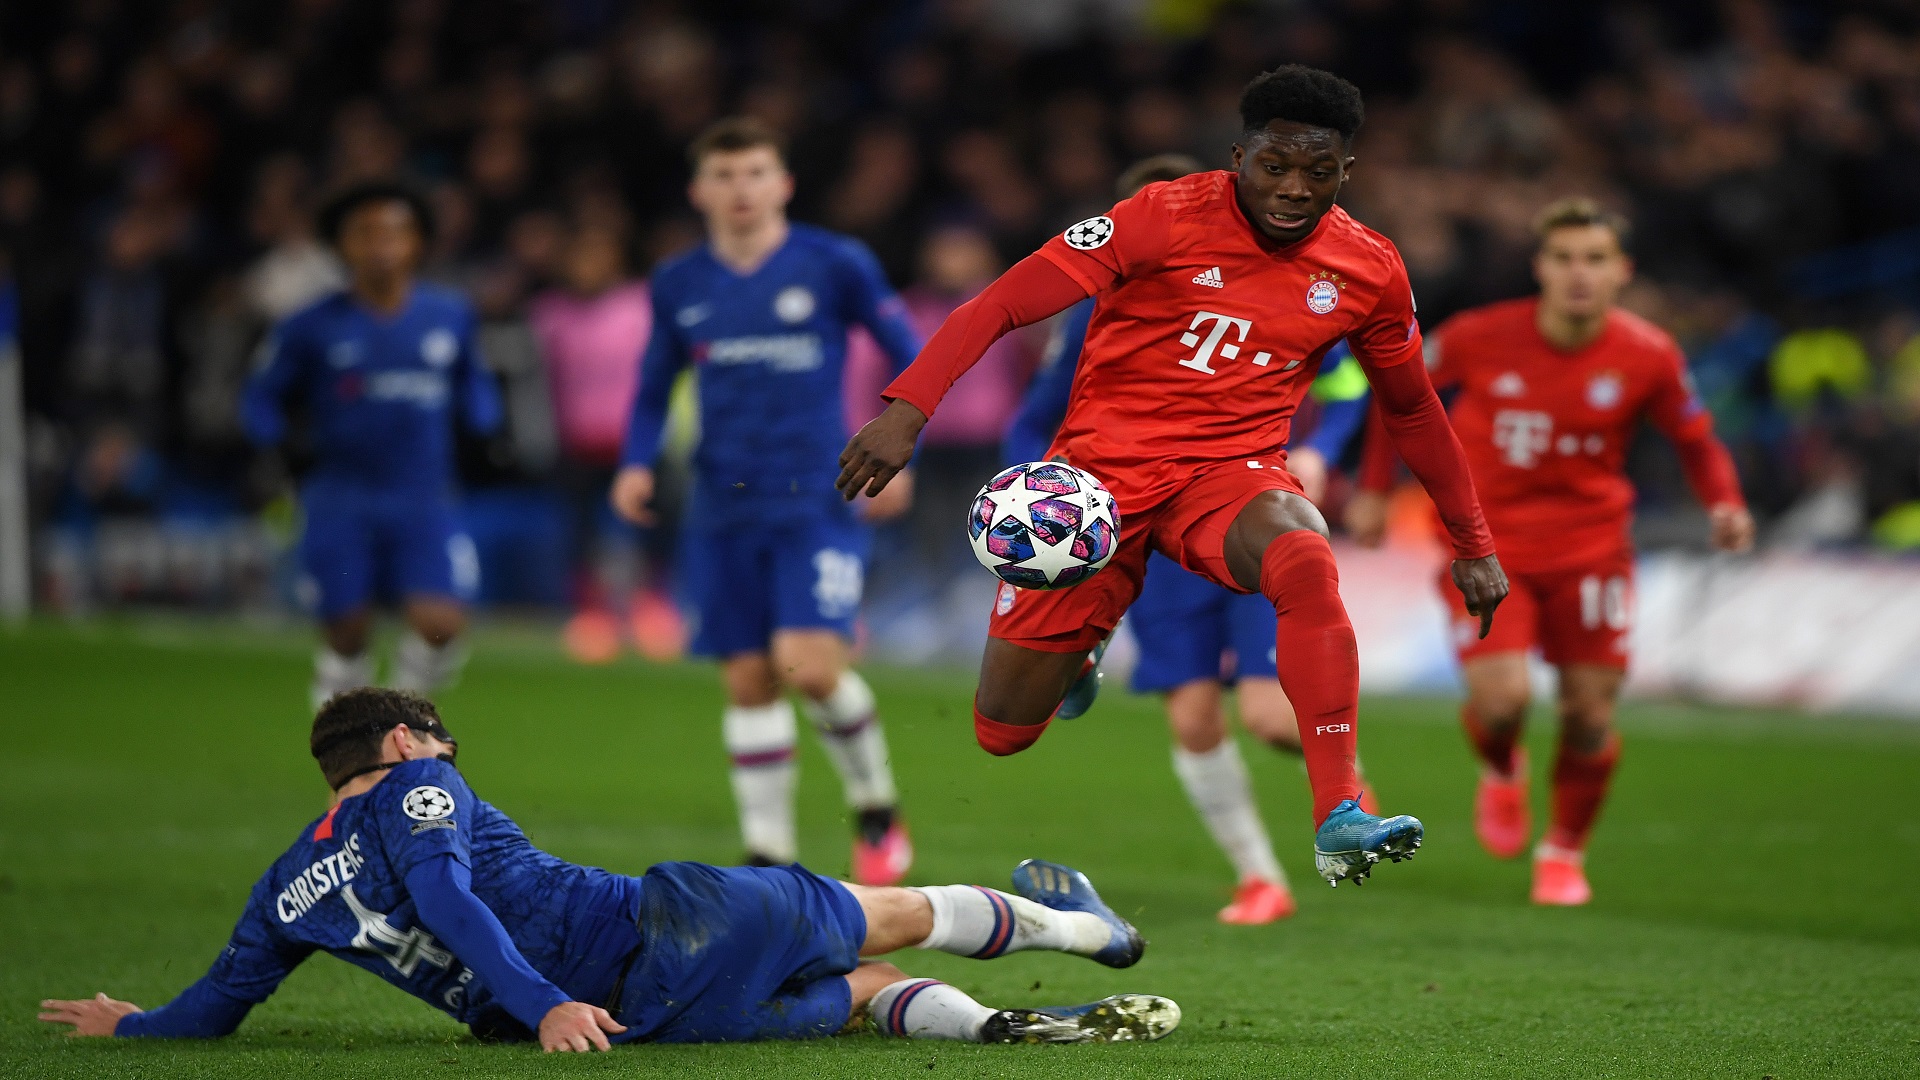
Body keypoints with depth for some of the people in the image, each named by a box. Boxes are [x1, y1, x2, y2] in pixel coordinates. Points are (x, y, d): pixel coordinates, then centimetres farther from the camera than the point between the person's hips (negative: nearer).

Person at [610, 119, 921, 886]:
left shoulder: (835, 266, -2)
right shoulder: (679, 286, 7)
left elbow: (909, 358, 4)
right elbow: (654, 388, 18)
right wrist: (636, 463, 1)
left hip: (817, 500, -4)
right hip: (724, 515, 4)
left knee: (809, 665, -17)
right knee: (748, 680, 2)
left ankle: (876, 805, 7)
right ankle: (769, 853, 11)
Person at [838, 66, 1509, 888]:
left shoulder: (1368, 271, 1)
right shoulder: (1169, 219, -12)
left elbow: (1412, 409, 18)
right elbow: (1000, 305, -15)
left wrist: (1473, 545, 21)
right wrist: (907, 409, -28)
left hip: (1233, 471, 1)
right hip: (1106, 461, -1)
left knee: (1306, 560, -37)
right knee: (1002, 733, 1)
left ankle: (1340, 821, -40)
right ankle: (1077, 653, 39)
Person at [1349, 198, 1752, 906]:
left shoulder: (1648, 356, -12)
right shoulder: (1480, 338, -14)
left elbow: (1694, 439, 4)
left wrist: (1724, 502, -15)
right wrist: (1375, 488, 7)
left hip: (1590, 550, 2)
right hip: (1486, 545, -2)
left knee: (1591, 714, 1)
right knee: (1501, 698, -19)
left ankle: (1565, 851, 30)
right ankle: (1501, 770, 20)